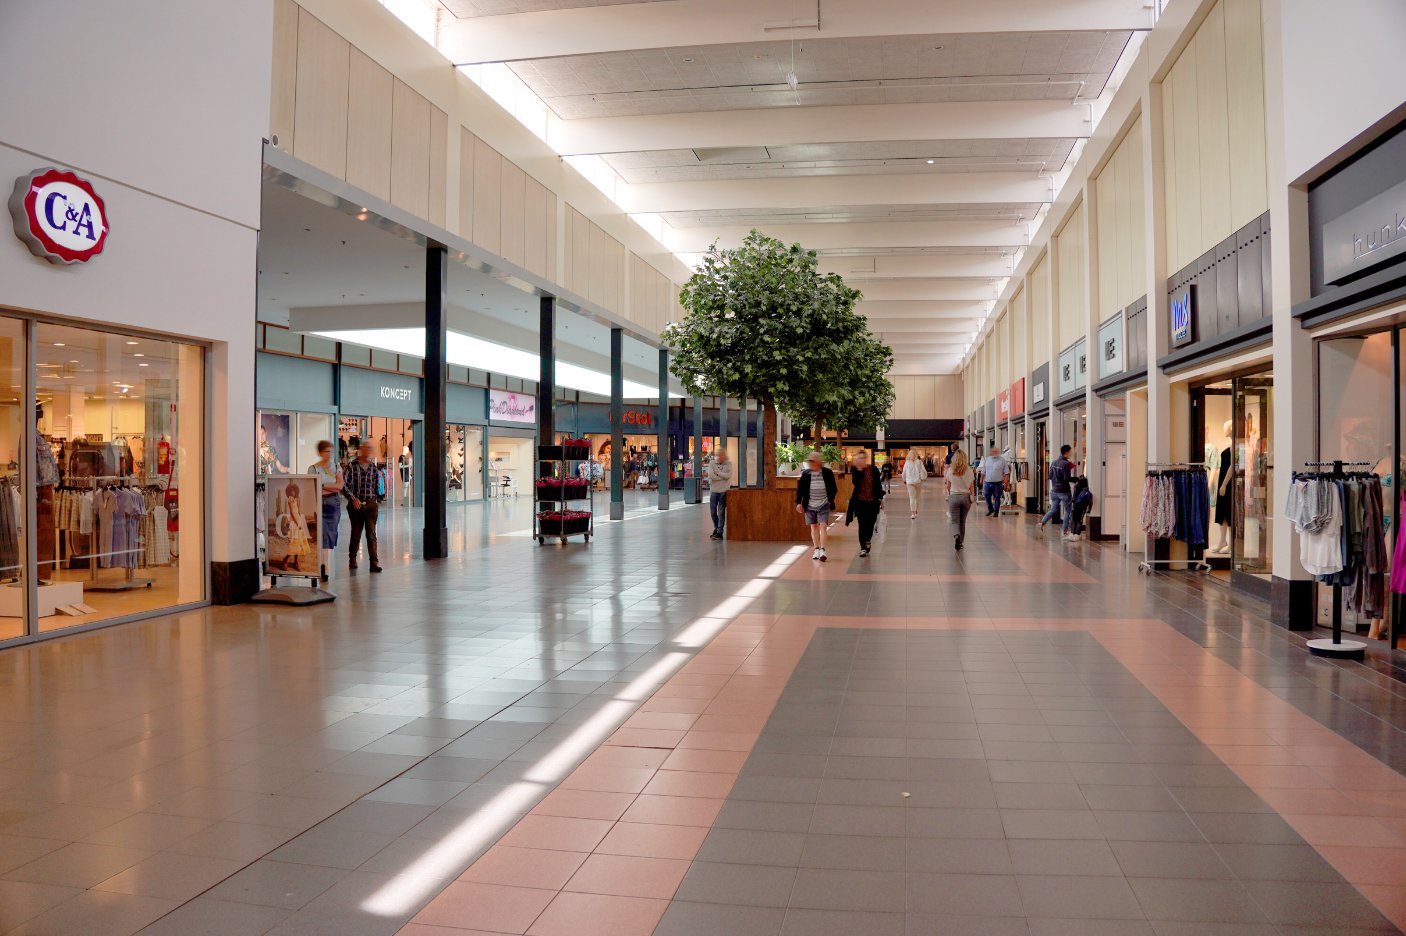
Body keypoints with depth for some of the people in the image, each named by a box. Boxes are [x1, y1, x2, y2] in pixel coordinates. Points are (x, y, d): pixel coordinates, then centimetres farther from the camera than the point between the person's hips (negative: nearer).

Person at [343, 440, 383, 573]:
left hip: (371, 504, 1)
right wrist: (353, 498, -14)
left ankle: (374, 562, -6)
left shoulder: (374, 468, 5)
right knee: (356, 533, 10)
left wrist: (378, 501, 8)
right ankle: (352, 559, 26)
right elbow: (344, 485, -6)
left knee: (371, 533, -4)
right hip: (356, 505, -1)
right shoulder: (352, 466, -3)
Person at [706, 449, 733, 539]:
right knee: (713, 511, 8)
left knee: (721, 512, -3)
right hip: (713, 491, 2)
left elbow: (729, 475, -13)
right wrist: (723, 476, -11)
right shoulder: (712, 463, 3)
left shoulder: (728, 464, 3)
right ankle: (716, 528, 29)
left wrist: (717, 472, -11)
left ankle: (720, 532, 1)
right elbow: (711, 475, -12)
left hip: (723, 491, -2)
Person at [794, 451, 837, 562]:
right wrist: (798, 502, -7)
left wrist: (831, 500, -5)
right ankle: (816, 549, 19)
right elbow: (800, 489, 0)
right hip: (810, 506, 2)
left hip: (823, 505, -2)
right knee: (814, 527, 10)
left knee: (823, 526, -11)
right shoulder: (805, 474, -3)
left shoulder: (827, 473, -6)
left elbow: (833, 489, 2)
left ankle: (822, 550, -13)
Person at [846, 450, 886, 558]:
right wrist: (858, 469, -24)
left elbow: (878, 485, 6)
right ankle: (863, 548, 1)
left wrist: (881, 499, 7)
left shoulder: (874, 470, 1)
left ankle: (868, 540, 36)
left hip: (872, 501, 1)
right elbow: (855, 482, -18)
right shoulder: (855, 470, -2)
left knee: (870, 523, 8)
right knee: (862, 524, -3)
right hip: (860, 501, -1)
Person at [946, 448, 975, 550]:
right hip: (966, 497, 2)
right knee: (962, 521, 15)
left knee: (955, 521, 0)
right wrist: (971, 499, 15)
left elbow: (948, 486, 4)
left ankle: (956, 536, -28)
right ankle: (961, 542, 22)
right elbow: (971, 487, 3)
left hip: (953, 497, -2)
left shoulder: (950, 470, -5)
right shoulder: (969, 471, -3)